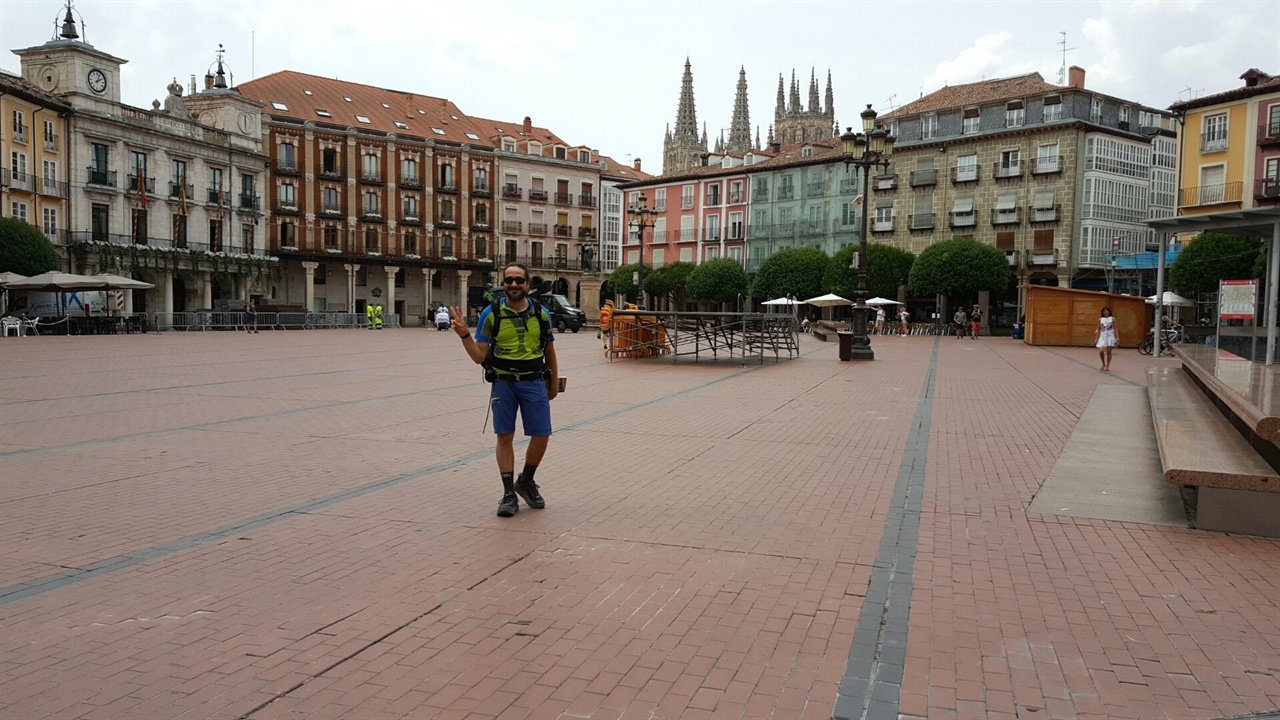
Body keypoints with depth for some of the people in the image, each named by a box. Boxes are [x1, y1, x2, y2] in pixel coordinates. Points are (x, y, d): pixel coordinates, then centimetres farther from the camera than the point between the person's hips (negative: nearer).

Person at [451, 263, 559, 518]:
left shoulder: (541, 314, 4)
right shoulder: (491, 314, -2)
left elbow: (549, 351, 15)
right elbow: (479, 357, -2)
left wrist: (554, 382, 17)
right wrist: (464, 334, -17)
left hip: (534, 382, 2)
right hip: (503, 382, -1)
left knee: (541, 436, 0)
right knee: (505, 437, 1)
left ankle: (526, 481, 25)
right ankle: (509, 494, 11)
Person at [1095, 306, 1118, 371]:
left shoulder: (1112, 319, 3)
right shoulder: (1100, 320, 8)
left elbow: (1115, 328, 3)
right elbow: (1098, 330, 11)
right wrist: (1096, 339, 6)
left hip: (1110, 337, -1)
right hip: (1102, 337, 1)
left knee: (1108, 351, -3)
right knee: (1101, 351, -11)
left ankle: (1107, 366, 8)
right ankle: (1103, 364, 13)